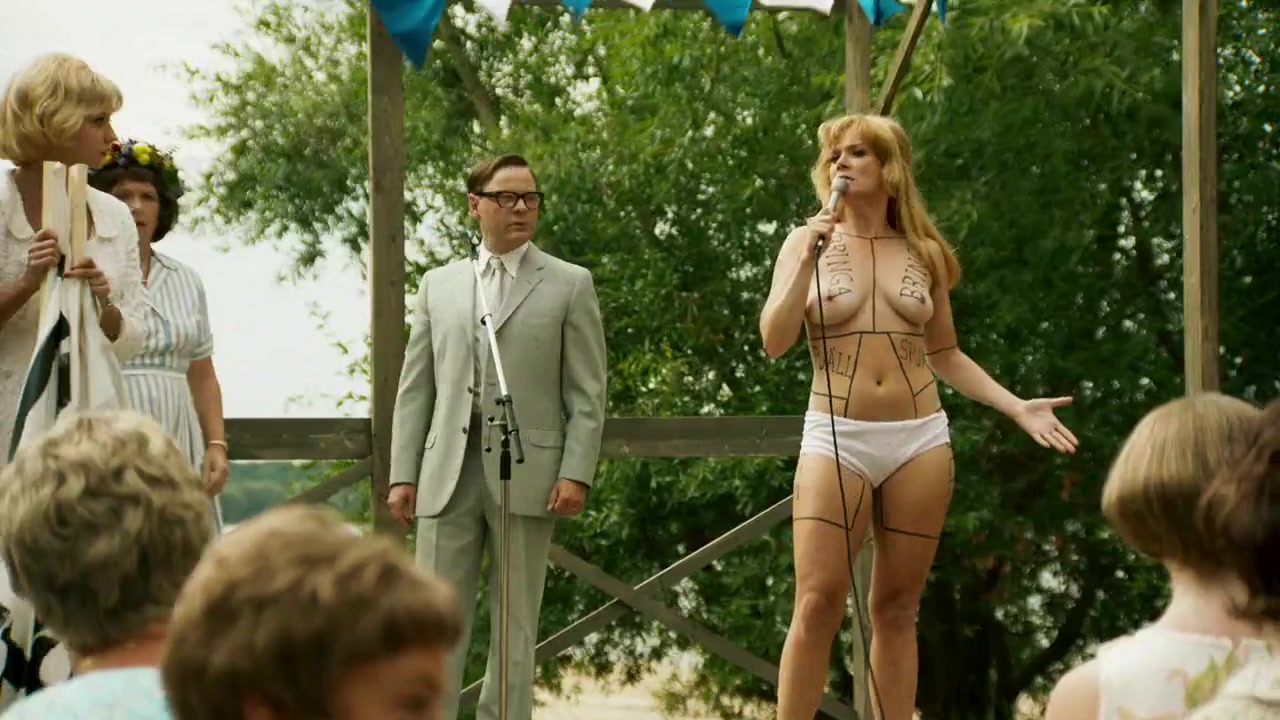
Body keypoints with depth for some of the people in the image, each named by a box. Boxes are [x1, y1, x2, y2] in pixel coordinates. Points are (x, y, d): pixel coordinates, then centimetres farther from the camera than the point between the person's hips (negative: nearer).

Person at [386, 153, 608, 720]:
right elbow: (415, 388, 13)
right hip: (448, 474, 2)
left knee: (515, 621, 3)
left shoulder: (569, 285, 6)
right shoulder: (440, 284, 15)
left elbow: (587, 394, 1)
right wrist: (403, 474, 5)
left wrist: (576, 473, -10)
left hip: (526, 474, -2)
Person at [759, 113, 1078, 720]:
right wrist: (809, 260, -14)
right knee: (818, 603, -10)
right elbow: (774, 342, -5)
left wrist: (1017, 407, 7)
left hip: (920, 440, 2)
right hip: (836, 439, -2)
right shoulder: (808, 241, 4)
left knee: (896, 607, 6)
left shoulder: (923, 253, 10)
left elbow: (944, 354, 16)